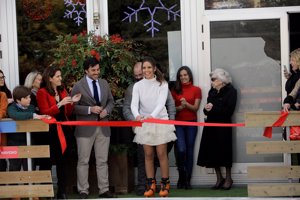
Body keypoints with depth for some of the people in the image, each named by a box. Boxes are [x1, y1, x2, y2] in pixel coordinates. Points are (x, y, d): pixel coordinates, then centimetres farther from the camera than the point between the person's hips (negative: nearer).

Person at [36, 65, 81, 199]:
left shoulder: (62, 91, 12)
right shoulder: (42, 93, -6)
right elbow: (45, 113, -13)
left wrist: (72, 103, -3)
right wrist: (59, 104, -22)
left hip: (63, 130, 6)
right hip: (50, 131, -6)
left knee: (62, 161, 6)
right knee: (48, 161, -3)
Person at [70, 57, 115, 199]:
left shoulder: (104, 83, 11)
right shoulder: (78, 86, -5)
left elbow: (111, 101, 17)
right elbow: (73, 107, -7)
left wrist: (106, 110, -4)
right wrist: (90, 109, -18)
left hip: (103, 127, 4)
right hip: (85, 128, -4)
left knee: (102, 161, 7)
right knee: (83, 161, 1)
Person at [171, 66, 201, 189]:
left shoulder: (196, 90, 5)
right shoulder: (175, 90, 10)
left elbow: (196, 108, 0)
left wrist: (186, 104, -18)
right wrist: (180, 107, -14)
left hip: (191, 123, 0)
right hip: (178, 123, 0)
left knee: (189, 151, 1)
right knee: (181, 150, -13)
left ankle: (187, 180, 6)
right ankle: (181, 177, 4)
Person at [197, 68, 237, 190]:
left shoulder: (230, 91, -4)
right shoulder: (212, 92, 13)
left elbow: (229, 110, -13)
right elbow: (207, 110, 15)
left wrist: (214, 108, -14)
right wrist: (207, 109, -8)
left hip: (223, 125, -6)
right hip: (211, 124, 6)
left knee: (224, 151, -2)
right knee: (212, 151, 3)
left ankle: (228, 179, 9)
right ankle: (219, 178, 13)